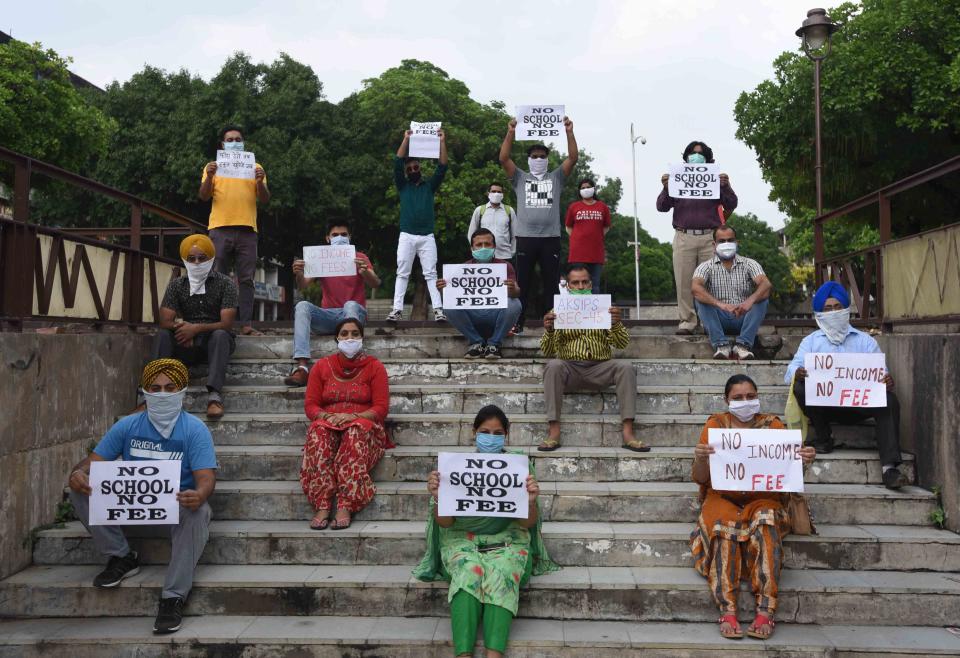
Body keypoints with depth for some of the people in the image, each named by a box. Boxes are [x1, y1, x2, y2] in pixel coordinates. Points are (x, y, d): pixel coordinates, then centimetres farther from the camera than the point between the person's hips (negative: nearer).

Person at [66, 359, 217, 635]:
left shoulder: (195, 430, -8)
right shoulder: (127, 426, 2)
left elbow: (206, 477, -17)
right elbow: (92, 462, 1)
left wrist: (199, 494, -42)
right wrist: (78, 473, -25)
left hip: (177, 507, -3)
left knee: (199, 511, -37)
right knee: (80, 489, -14)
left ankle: (173, 597, -28)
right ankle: (122, 557, -2)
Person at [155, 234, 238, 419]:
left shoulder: (225, 283, -4)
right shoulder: (176, 285, 6)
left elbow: (227, 324, -14)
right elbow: (165, 322, -3)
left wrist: (196, 328, -26)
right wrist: (182, 327, -23)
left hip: (215, 341, -3)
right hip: (187, 344, 3)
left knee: (220, 335, -36)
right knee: (162, 335, -25)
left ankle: (214, 395, -50)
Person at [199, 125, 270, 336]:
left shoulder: (254, 167, 15)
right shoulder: (214, 166, 14)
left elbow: (265, 199, 7)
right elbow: (204, 196, 4)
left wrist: (260, 181, -12)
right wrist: (209, 176, -13)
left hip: (247, 229, 1)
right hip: (220, 229, 0)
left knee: (246, 279, -2)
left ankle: (246, 324, -3)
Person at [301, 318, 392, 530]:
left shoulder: (374, 367, 7)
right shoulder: (322, 366, 14)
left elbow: (380, 408, -1)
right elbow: (310, 405, 8)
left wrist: (353, 416, -18)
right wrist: (327, 416, -15)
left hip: (363, 427, -2)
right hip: (328, 426, 2)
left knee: (356, 432, -38)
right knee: (318, 432, -34)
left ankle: (346, 507, -44)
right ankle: (322, 507, -40)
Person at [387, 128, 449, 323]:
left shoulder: (429, 186, 12)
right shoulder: (402, 186, 11)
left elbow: (442, 167, 1)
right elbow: (397, 163, -1)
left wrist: (442, 142, -7)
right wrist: (406, 140, -7)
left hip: (427, 237, 0)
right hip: (406, 236, 0)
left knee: (431, 273, -3)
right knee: (402, 274, 0)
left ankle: (438, 309, -9)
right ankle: (397, 309, -1)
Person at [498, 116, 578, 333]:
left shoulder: (556, 177, 15)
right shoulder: (520, 178, 14)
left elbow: (573, 157, 2)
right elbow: (504, 158, 0)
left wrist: (569, 132, -9)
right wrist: (511, 133, -10)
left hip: (551, 238, 1)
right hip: (525, 237, -1)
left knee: (551, 283, 3)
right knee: (522, 283, 2)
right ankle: (517, 323, 7)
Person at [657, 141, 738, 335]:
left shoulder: (715, 179, 14)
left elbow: (731, 205, 8)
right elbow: (662, 207, 6)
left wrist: (725, 186, -9)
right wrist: (665, 188, -11)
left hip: (710, 237, 0)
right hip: (684, 237, 0)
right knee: (684, 281, -2)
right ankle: (687, 321, 3)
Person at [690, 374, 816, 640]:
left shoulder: (772, 424, 5)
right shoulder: (715, 424, 3)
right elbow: (699, 478, -1)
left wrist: (803, 460, -18)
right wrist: (700, 458, -24)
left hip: (763, 498, 0)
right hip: (723, 498, 0)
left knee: (765, 521, -34)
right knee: (724, 525, -33)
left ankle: (765, 611, -35)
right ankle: (727, 611, -36)